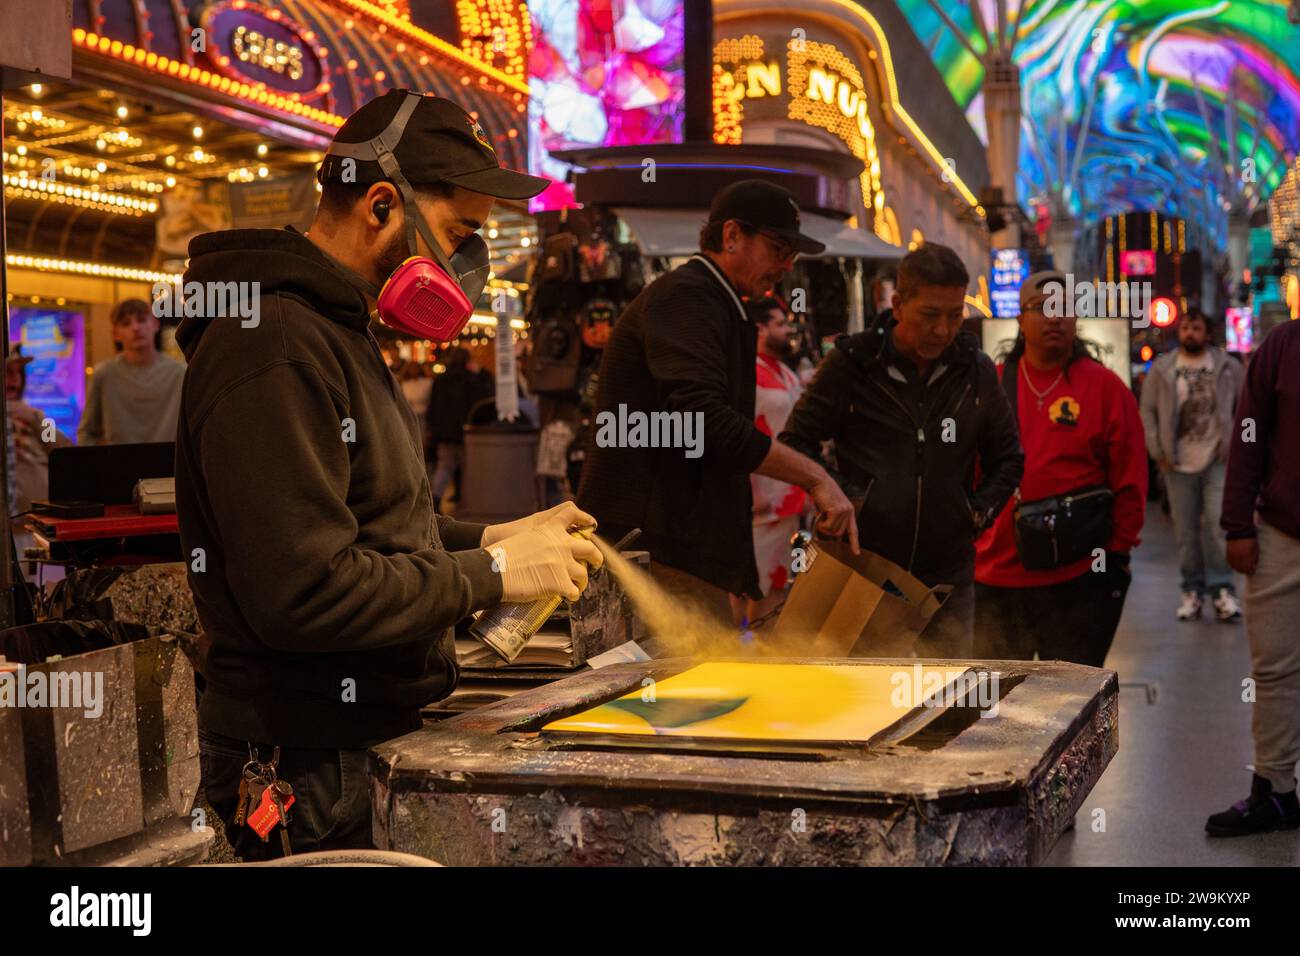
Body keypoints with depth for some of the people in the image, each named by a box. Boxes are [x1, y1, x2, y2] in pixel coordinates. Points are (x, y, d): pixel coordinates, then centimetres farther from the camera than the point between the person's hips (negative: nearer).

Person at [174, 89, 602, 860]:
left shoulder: (333, 332, 15)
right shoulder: (275, 348, -21)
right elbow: (303, 590, -27)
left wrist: (490, 538, 7)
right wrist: (492, 575, -18)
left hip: (370, 734, 10)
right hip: (316, 774, -10)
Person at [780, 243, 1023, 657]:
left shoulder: (976, 370, 7)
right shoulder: (851, 362, -4)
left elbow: (1008, 459, 20)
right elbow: (795, 442, 2)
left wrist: (979, 511, 6)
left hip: (947, 574, 3)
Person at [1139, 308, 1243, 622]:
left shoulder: (1228, 367, 5)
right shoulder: (1161, 369, 4)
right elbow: (1148, 412, 4)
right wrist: (1158, 452, -4)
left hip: (1218, 460, -1)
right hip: (1179, 464, 1)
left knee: (1217, 523, -11)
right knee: (1186, 531, 6)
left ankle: (1222, 588, -3)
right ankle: (1193, 589, 16)